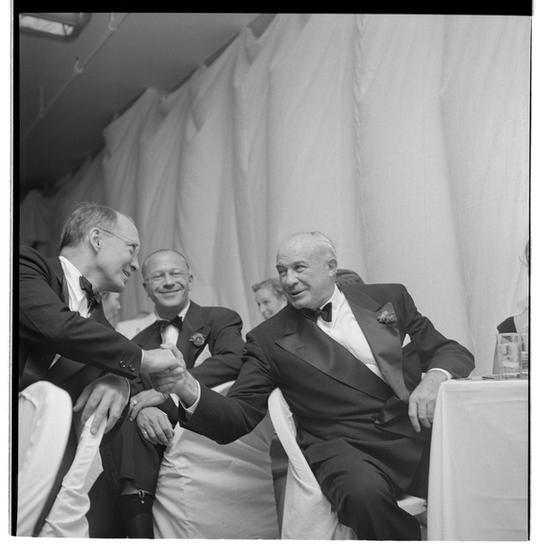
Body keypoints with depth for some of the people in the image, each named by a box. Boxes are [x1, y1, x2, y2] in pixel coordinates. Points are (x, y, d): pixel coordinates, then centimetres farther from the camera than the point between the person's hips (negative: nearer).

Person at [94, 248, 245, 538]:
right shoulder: (139, 342, 24)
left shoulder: (221, 319, 11)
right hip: (157, 438, 3)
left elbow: (234, 361, -10)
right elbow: (131, 391, 8)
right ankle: (140, 533, -31)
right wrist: (142, 410, -18)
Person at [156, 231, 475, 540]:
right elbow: (238, 418, 5)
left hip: (420, 429, 2)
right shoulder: (269, 340, 10)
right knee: (365, 494, -36)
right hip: (346, 447, -1)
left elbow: (452, 352, 17)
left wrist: (434, 378, -7)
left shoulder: (389, 299, 16)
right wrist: (188, 389, -16)